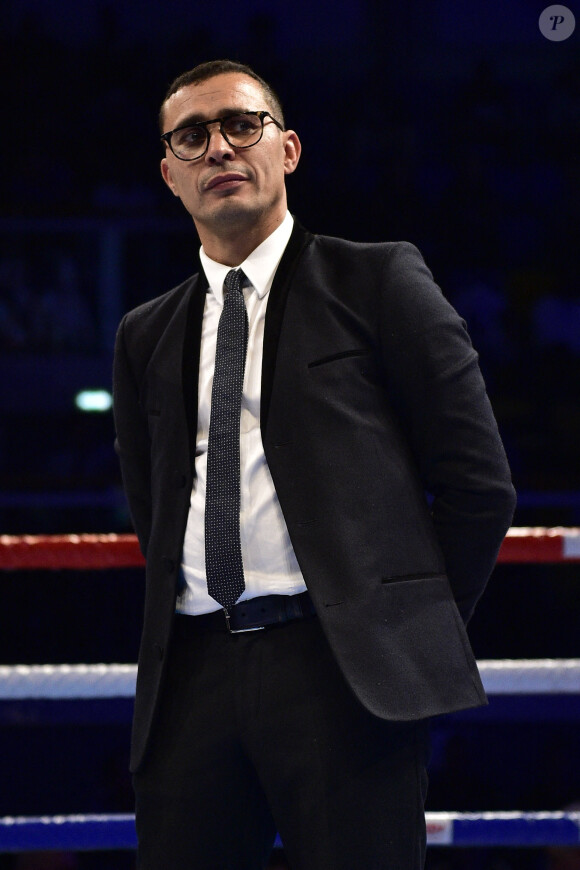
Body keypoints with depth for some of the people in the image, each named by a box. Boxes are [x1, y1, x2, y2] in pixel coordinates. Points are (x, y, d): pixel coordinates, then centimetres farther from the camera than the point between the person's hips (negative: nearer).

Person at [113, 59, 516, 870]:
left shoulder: (378, 280, 5)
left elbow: (477, 480, 3)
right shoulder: (146, 337, 19)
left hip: (347, 674, -4)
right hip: (194, 675, 4)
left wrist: (418, 633, 2)